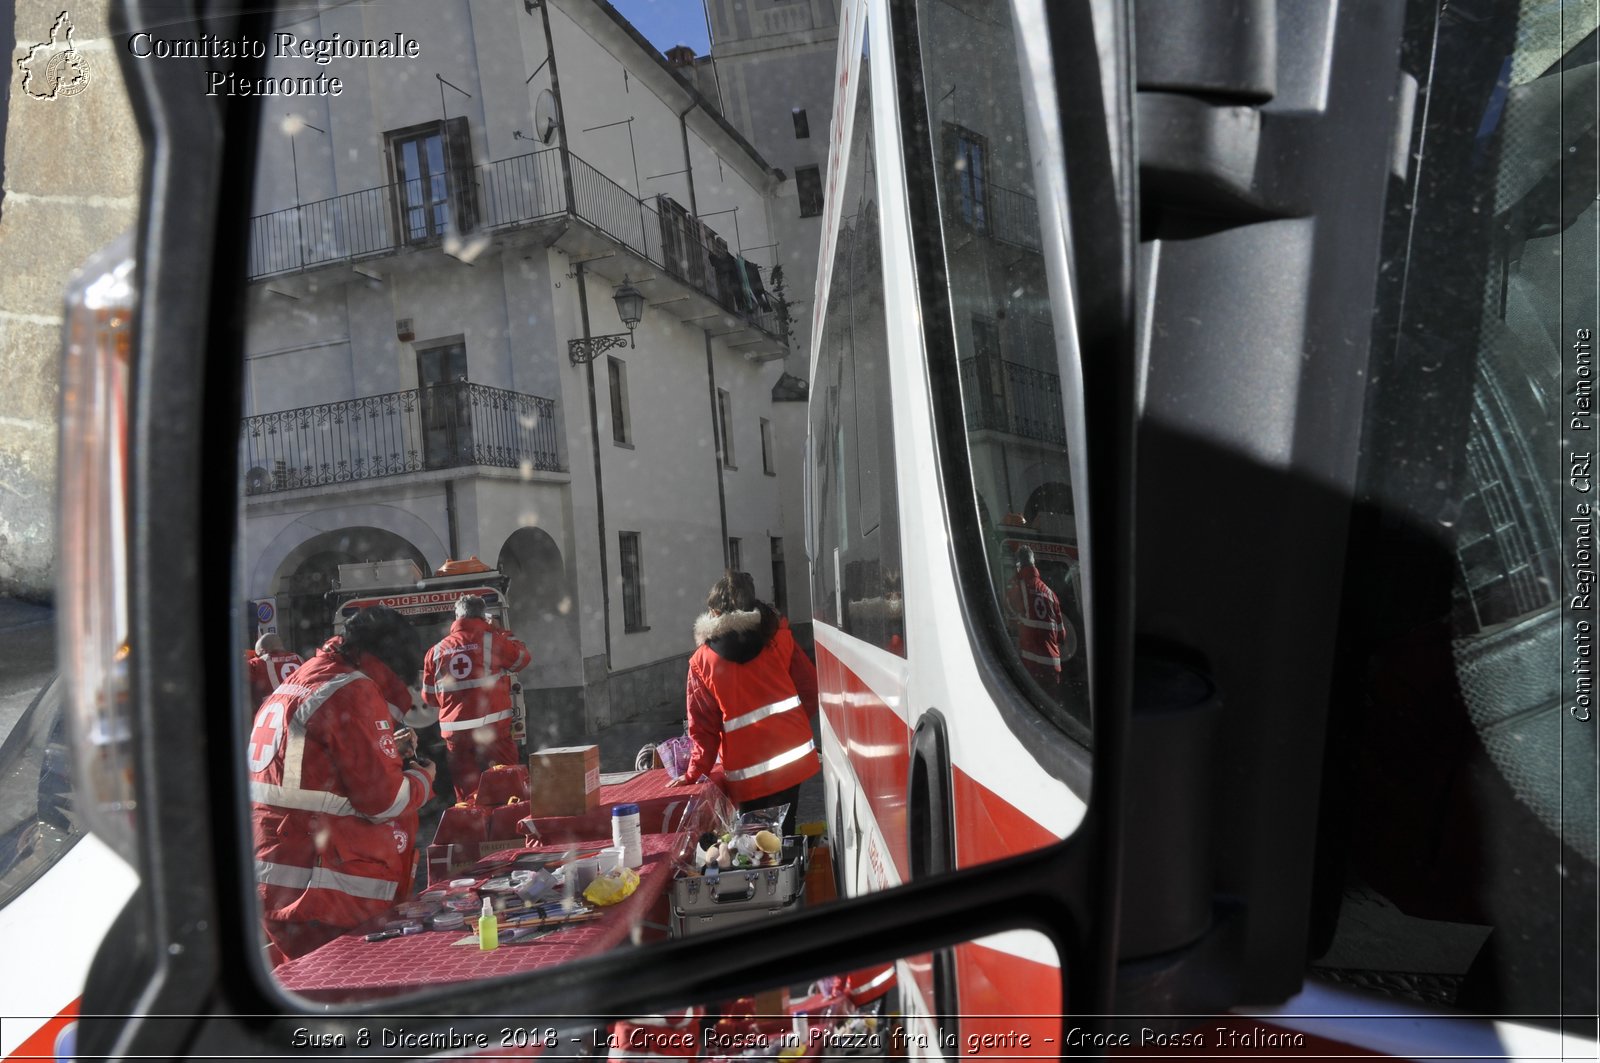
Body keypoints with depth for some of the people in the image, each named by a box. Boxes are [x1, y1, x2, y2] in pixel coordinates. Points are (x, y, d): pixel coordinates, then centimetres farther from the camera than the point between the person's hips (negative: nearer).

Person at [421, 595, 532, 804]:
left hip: (454, 733, 4)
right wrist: (502, 632, 21)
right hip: (492, 728, -3)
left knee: (467, 797, 8)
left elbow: (429, 696, 14)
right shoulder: (492, 640, -4)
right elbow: (523, 657, 11)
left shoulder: (436, 651, 7)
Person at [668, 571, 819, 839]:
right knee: (783, 832, 12)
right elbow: (810, 688, 2)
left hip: (747, 770, -2)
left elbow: (704, 725, -3)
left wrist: (694, 774, 8)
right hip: (792, 755, 2)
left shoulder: (702, 661, -4)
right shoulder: (779, 637, 0)